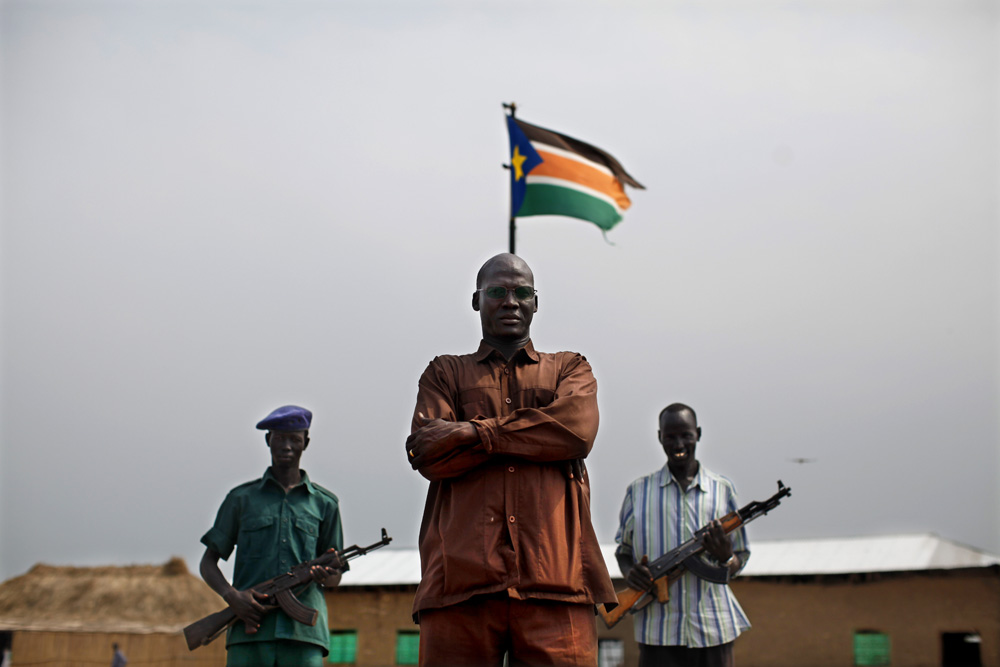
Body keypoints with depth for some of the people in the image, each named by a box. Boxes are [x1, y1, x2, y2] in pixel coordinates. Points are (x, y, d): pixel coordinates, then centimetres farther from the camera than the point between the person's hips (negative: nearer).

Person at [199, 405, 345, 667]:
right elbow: (208, 562, 14)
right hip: (250, 627, 0)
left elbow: (335, 577, 19)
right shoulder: (242, 498, 14)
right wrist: (231, 595, -6)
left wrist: (327, 575, -7)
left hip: (304, 634, 0)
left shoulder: (324, 503, 15)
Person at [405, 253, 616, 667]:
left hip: (554, 578, 0)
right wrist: (536, 435, 1)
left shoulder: (570, 369, 23)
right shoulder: (444, 374, 22)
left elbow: (577, 430, -1)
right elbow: (428, 455, 3)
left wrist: (473, 433, -1)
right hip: (461, 575, 0)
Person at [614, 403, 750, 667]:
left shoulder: (723, 489, 9)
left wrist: (725, 558, -12)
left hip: (713, 629, 1)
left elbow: (740, 557, 12)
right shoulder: (638, 491, 9)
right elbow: (623, 549, 16)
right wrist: (629, 573, -7)